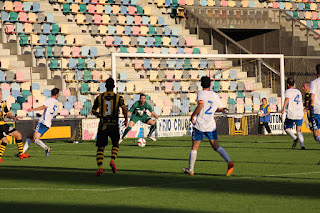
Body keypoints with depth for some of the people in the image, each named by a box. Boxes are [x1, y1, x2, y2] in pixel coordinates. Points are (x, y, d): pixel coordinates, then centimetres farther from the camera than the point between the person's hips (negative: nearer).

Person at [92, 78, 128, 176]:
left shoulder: (99, 97, 3)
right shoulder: (118, 98, -2)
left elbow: (93, 111, 10)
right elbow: (124, 109, -15)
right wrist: (126, 119, 1)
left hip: (103, 126, 0)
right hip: (114, 126, 0)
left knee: (101, 148, 1)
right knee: (115, 144, 22)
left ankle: (100, 168, -15)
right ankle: (112, 161, 0)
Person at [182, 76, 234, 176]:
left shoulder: (201, 94, -8)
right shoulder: (215, 95, 8)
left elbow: (200, 105, -24)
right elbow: (221, 109, 17)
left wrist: (193, 116, -13)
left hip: (200, 124, -4)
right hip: (211, 125, 4)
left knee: (194, 147, 8)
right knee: (216, 146, 3)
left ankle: (191, 169, 13)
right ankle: (229, 162, -18)